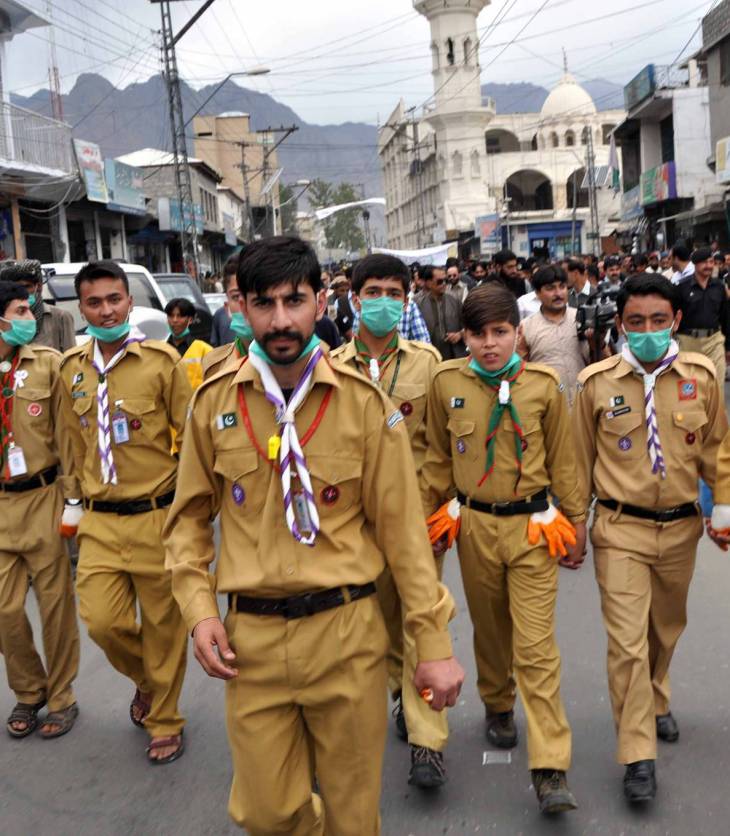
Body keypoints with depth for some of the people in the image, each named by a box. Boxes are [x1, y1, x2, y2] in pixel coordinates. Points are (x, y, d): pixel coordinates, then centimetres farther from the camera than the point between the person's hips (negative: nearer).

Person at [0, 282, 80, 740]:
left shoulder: (48, 364, -6)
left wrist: (71, 497, -6)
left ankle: (61, 697, 26)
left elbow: (67, 435, -4)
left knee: (55, 603, 7)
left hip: (42, 499, -2)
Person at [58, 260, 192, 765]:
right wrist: (86, 495, 17)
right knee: (102, 621, 1)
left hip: (156, 515, -3)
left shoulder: (161, 360, -8)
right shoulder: (72, 368, 6)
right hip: (100, 521, 4)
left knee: (163, 626, 7)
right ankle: (147, 680, 33)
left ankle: (164, 721, 29)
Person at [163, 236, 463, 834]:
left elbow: (400, 527, -4)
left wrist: (434, 643, -4)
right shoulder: (214, 402, -1)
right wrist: (199, 608, -3)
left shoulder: (364, 402, -7)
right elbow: (190, 516, 9)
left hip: (347, 633, -1)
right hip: (250, 638, 2)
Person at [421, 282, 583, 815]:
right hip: (475, 525, 2)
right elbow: (438, 459, 7)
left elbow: (562, 463, 2)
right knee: (490, 630, 19)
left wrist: (574, 526, 7)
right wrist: (431, 519, 10)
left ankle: (551, 771, 2)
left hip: (532, 525, -2)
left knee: (536, 646, -4)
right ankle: (498, 707, 45)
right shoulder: (447, 383, -3)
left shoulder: (543, 385, -6)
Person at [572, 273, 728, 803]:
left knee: (667, 630, 22)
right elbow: (580, 460, -1)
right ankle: (638, 755, 9)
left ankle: (656, 702, 49)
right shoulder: (597, 382, -10)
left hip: (681, 527, 3)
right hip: (621, 530, -3)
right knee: (628, 640, -5)